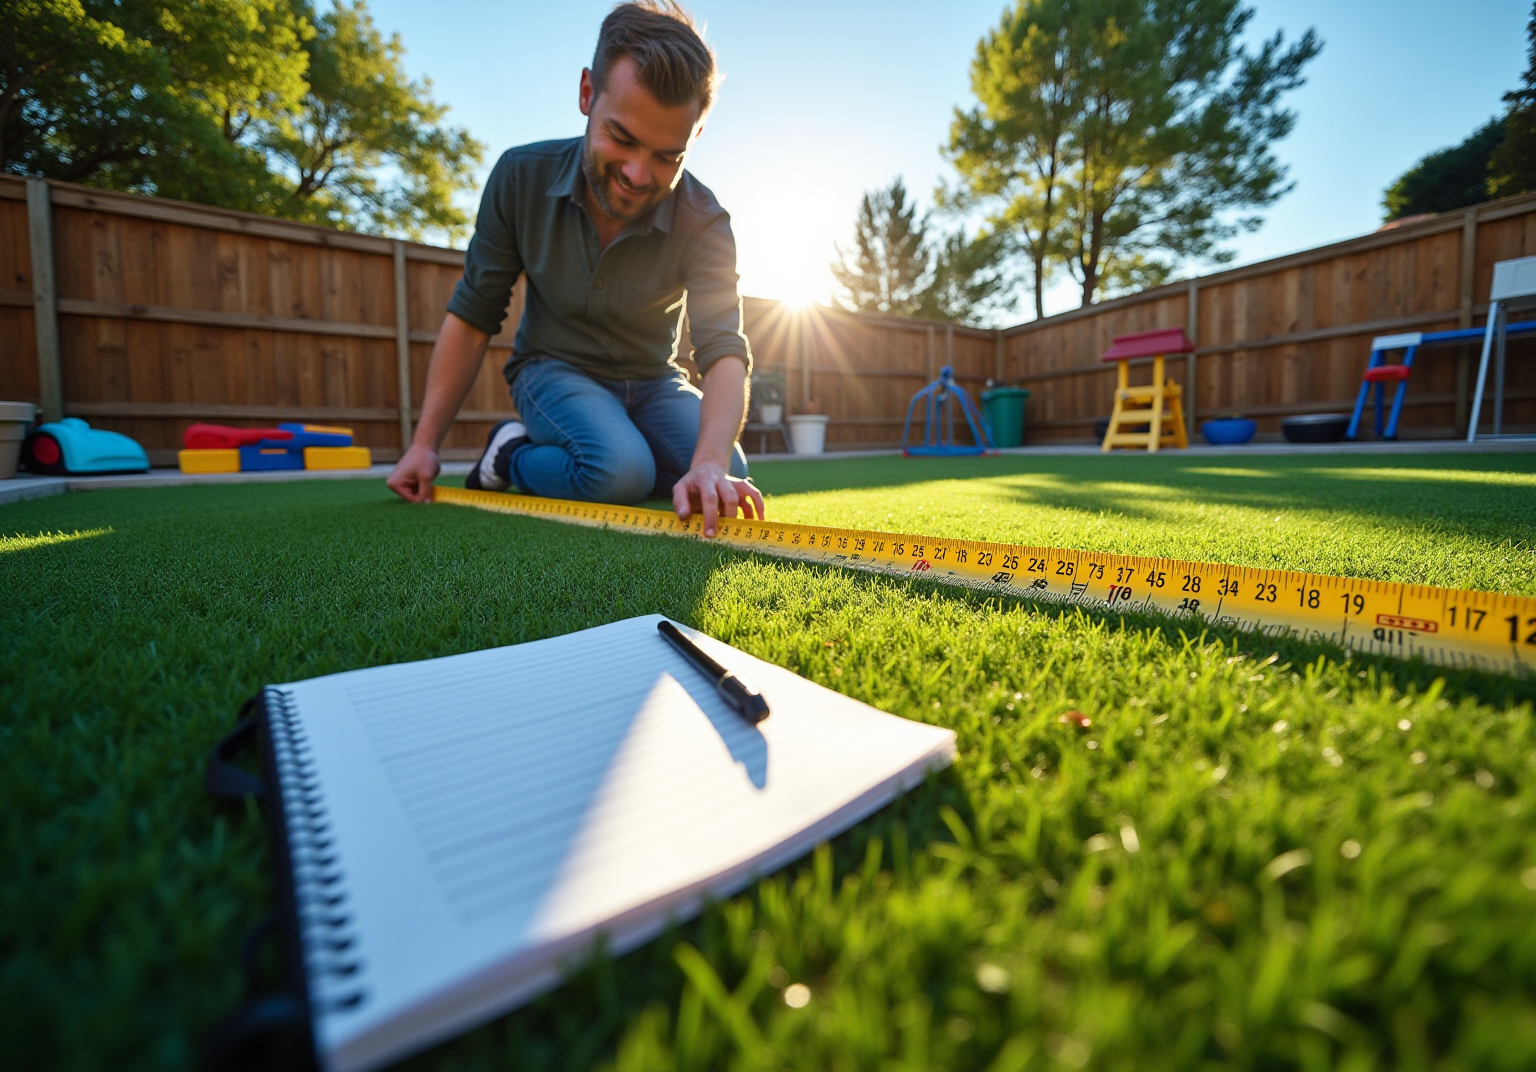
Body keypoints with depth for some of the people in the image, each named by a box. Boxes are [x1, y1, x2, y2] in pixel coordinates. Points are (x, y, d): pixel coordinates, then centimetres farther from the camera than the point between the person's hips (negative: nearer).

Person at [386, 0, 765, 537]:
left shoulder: (703, 222, -17)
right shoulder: (521, 177, -14)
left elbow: (724, 348, -29)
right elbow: (471, 317, -7)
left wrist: (711, 462, -50)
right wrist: (424, 444, -8)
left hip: (652, 381, 3)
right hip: (553, 369, -3)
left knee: (724, 494, -19)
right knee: (620, 470, -34)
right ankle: (512, 455, -1)